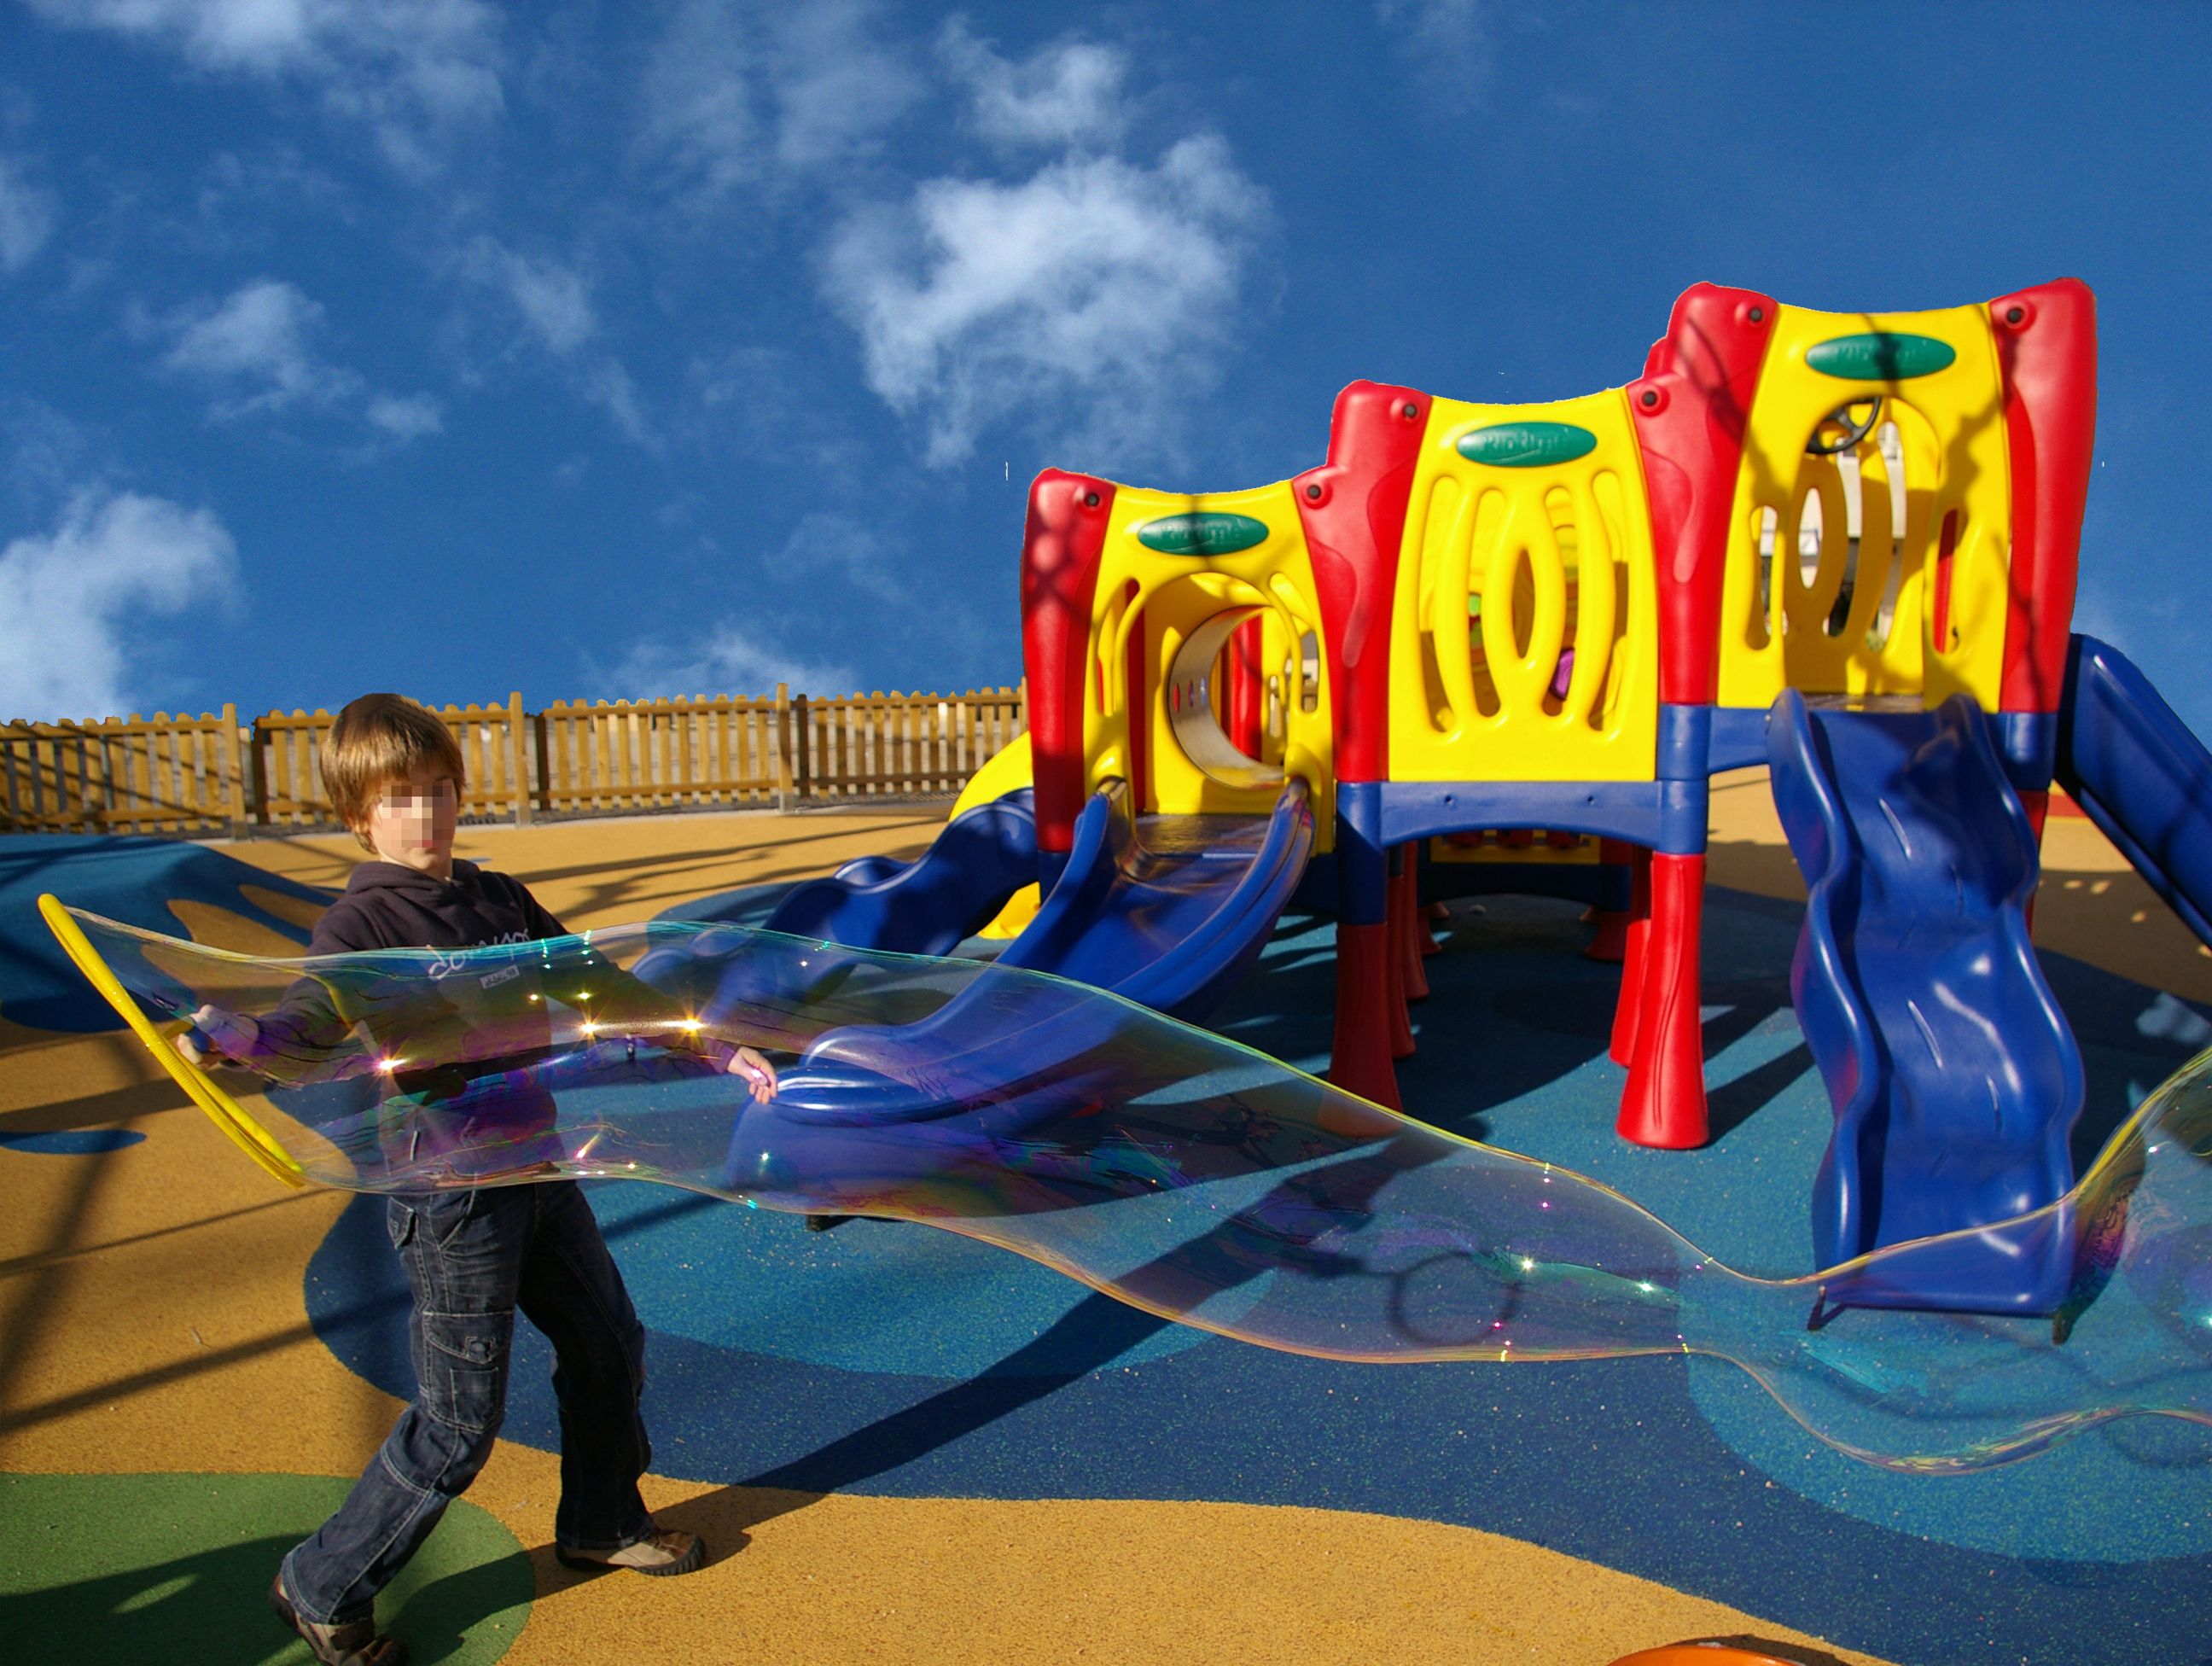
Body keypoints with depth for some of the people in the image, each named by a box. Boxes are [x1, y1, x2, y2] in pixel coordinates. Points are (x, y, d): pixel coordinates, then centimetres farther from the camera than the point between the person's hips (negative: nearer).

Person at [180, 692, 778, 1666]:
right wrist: (239, 1038, -50)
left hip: (537, 1169, 7)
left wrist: (714, 1052, 13)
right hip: (447, 1195, -7)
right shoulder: (361, 922, -12)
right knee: (458, 1423, -1)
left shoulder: (501, 902, 8)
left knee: (608, 1345, 19)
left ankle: (601, 1524, 42)